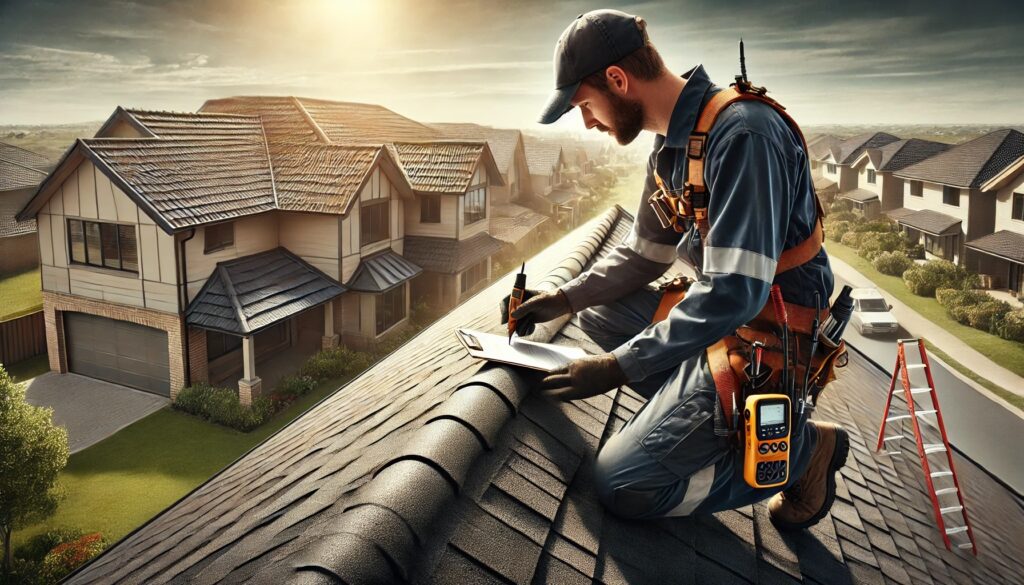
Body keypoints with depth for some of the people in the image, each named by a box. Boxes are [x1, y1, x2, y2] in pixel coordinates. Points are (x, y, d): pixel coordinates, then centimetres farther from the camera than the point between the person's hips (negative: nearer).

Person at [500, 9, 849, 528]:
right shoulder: (671, 146, 7)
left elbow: (734, 294, -29)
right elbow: (642, 255, 17)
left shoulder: (741, 134, -23)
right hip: (718, 318, 9)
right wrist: (562, 300, 6)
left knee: (621, 486, -11)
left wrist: (619, 367, -25)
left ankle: (799, 448, 4)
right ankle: (707, 417, 5)